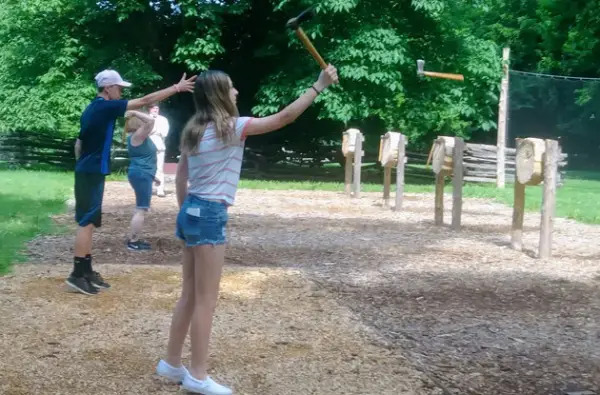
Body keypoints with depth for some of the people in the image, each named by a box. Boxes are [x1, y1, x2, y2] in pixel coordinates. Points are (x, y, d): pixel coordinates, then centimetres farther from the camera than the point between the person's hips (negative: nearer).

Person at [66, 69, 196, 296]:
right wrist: (177, 88, -14)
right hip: (92, 173, -10)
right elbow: (145, 101, -16)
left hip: (86, 171, 10)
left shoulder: (92, 109, 14)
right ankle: (77, 275, -6)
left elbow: (79, 144, 18)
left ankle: (86, 271, 16)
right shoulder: (106, 107, -13)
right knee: (87, 222, -8)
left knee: (89, 222, 11)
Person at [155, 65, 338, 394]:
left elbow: (180, 177, 15)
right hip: (209, 215, -9)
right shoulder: (230, 127, -13)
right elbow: (284, 117, -12)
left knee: (190, 295, 16)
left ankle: (171, 363, 25)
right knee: (206, 299, -1)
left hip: (192, 210, 9)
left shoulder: (195, 130, 11)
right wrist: (319, 85, -6)